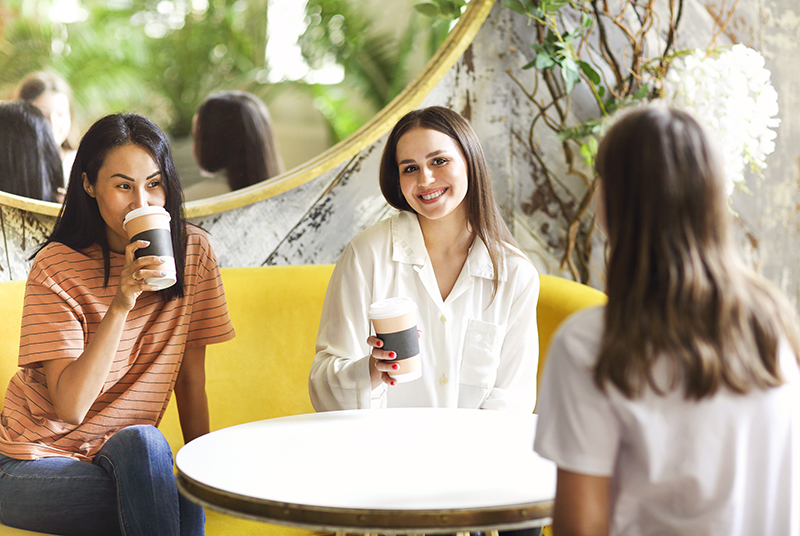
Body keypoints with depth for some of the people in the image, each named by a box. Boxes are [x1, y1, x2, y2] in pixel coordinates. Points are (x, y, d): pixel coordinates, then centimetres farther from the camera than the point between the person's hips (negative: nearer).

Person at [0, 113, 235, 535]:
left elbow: (190, 380, 5)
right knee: (141, 442, -32)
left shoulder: (191, 251, -1)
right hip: (37, 465, -3)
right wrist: (121, 305, -29)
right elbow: (70, 406, -20)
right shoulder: (57, 267, -12)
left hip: (126, 455, 3)